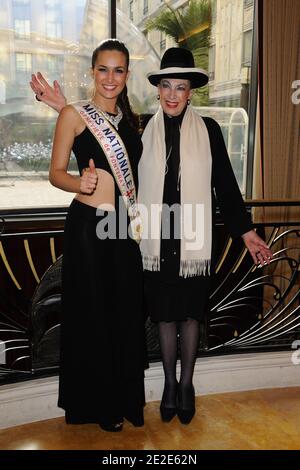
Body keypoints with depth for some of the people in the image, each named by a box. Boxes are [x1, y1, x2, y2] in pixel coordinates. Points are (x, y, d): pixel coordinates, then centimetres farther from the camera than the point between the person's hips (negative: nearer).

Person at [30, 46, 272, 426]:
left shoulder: (208, 130, -2)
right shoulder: (143, 129, 1)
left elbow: (225, 185, 1)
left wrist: (246, 231, 0)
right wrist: (64, 107, -1)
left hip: (194, 239, -1)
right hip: (157, 240, 1)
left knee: (189, 313, 11)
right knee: (164, 314, 12)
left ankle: (186, 384, 31)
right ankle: (170, 384, 32)